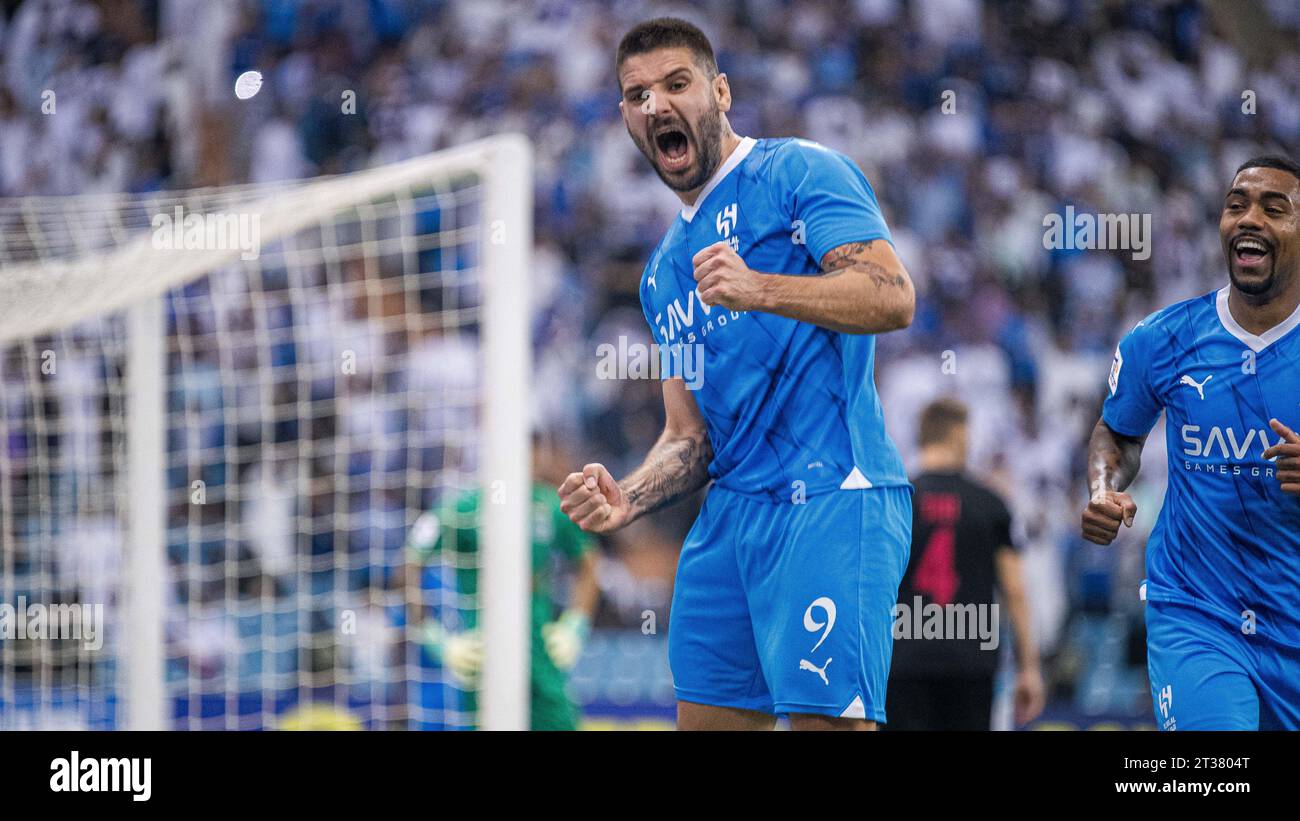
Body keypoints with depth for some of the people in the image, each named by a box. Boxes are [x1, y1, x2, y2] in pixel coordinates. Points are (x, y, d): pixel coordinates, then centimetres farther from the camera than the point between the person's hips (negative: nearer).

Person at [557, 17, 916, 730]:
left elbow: (892, 297, -14)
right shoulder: (664, 269, 25)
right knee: (703, 719, 8)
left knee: (827, 720, -16)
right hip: (729, 511, 8)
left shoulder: (799, 172, 1)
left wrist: (761, 290, -27)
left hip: (830, 498, -8)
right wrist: (627, 499, 3)